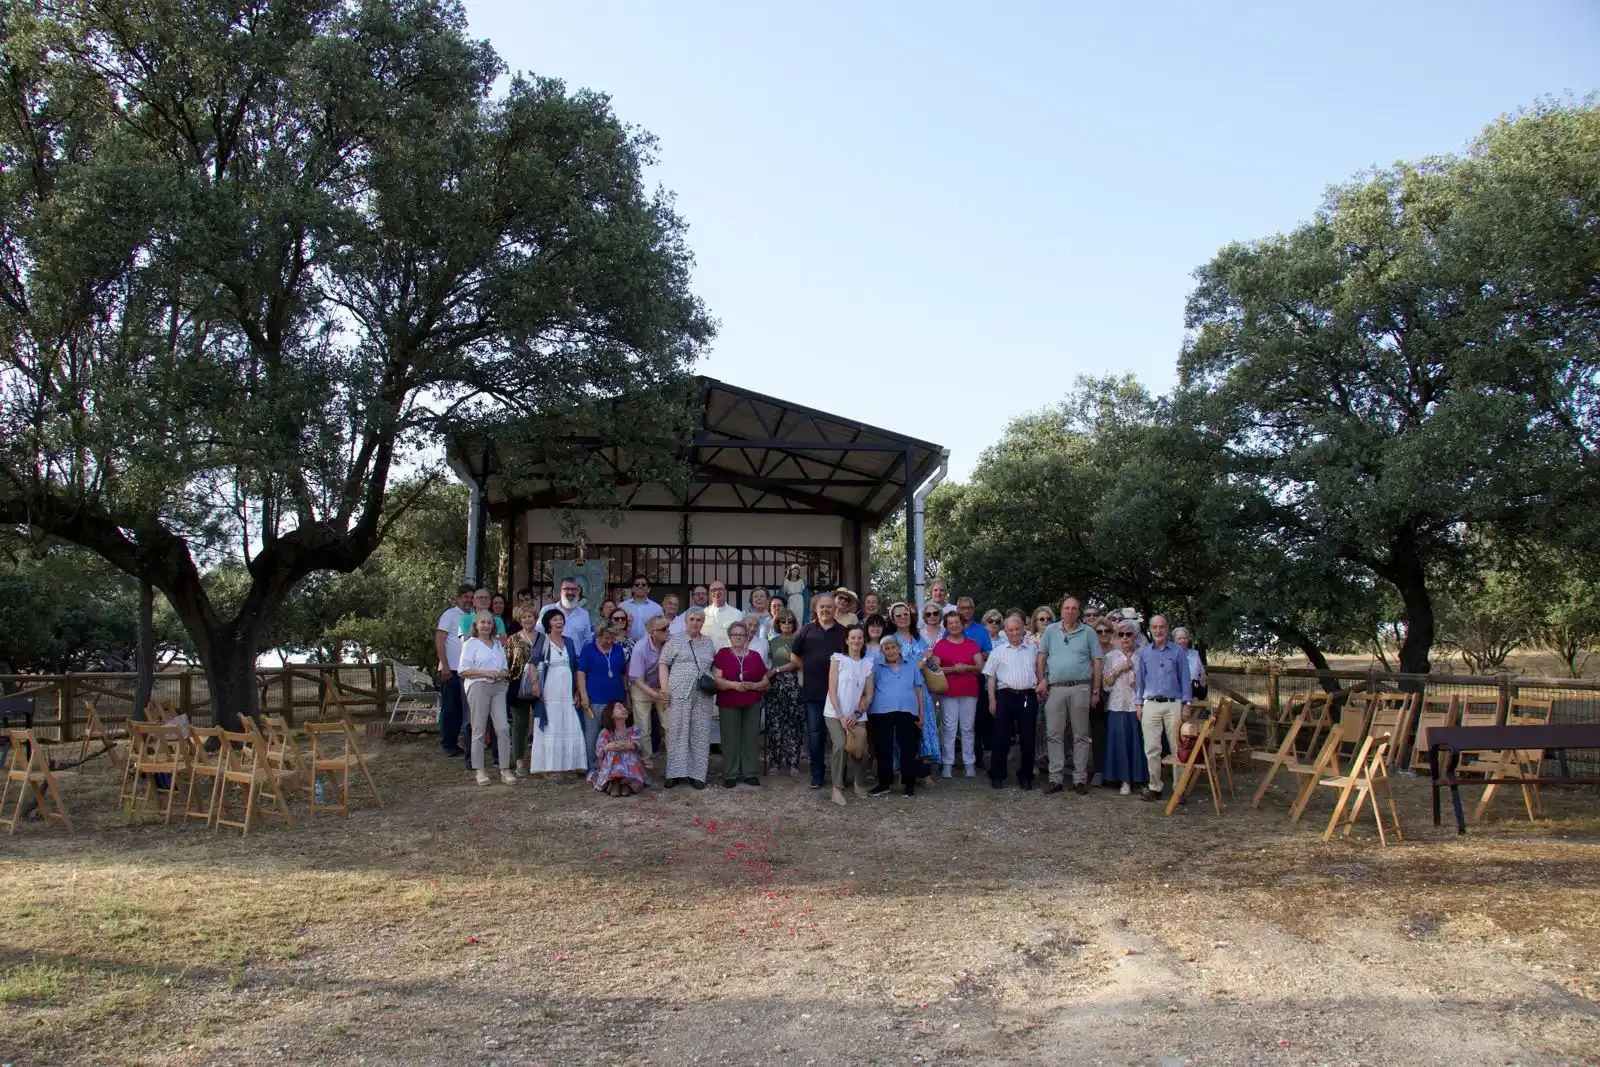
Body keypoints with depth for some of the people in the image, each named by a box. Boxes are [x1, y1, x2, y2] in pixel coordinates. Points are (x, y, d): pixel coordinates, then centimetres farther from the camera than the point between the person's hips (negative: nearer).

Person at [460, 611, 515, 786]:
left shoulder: (498, 644, 19)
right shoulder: (471, 643, 2)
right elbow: (463, 671, -4)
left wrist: (502, 673, 1)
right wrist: (486, 673, -13)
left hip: (498, 687, 4)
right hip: (478, 687, -4)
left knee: (503, 728, -5)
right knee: (479, 730, -1)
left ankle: (505, 769, -1)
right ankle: (480, 770, 5)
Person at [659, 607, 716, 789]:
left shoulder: (708, 642, 14)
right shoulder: (675, 640, 3)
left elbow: (715, 666, 21)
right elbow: (663, 664, 1)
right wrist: (664, 689, -8)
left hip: (703, 695, 3)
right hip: (679, 693, -3)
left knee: (700, 733, 3)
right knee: (677, 731, 0)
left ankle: (696, 774, 9)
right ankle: (675, 772, 6)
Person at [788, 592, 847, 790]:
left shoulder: (843, 631, 4)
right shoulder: (806, 630, 5)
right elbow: (794, 657, 10)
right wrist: (810, 670, 4)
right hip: (813, 691, 1)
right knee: (815, 733, 4)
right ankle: (816, 776, 12)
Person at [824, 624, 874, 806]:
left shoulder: (868, 664, 8)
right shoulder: (837, 659, -3)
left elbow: (869, 694, 8)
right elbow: (832, 690, -6)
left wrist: (856, 715, -5)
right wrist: (841, 717, -11)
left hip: (857, 716, 3)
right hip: (835, 714, -3)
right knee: (841, 746, -23)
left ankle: (860, 783, 22)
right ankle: (837, 789, -15)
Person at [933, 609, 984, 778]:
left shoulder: (972, 644, 11)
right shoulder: (940, 645, 4)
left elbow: (980, 667, 8)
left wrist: (966, 667, -10)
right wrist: (953, 669, -15)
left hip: (969, 692, 2)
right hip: (948, 692, -2)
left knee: (967, 728, 5)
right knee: (949, 728, -3)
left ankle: (970, 763, 10)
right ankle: (947, 763, 2)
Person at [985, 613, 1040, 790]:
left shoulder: (1032, 651, 13)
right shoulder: (998, 651, 8)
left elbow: (1039, 673, 16)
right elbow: (990, 676, 6)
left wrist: (1040, 691, 4)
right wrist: (992, 700, 0)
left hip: (1028, 697, 1)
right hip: (1006, 696, -1)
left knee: (1028, 739, 4)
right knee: (1001, 738, 0)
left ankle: (1025, 776, 14)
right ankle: (997, 775, 9)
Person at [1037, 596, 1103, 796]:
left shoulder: (1088, 633, 5)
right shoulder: (1050, 631, 9)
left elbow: (1096, 662, 5)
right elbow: (1041, 657, 9)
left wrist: (1096, 691, 1)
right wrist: (1042, 681, -2)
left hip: (1080, 688, -1)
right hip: (1055, 688, 1)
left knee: (1081, 736, 4)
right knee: (1054, 735, 1)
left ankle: (1080, 779, 10)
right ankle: (1056, 779, 7)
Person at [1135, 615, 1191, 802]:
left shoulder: (1177, 651, 4)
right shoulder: (1144, 653, 9)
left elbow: (1185, 679, 4)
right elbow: (1139, 679, 12)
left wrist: (1186, 704, -2)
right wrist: (1138, 704, 6)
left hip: (1173, 704, -2)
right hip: (1151, 705, 2)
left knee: (1177, 748, 1)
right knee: (1152, 748, 1)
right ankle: (1155, 787, 9)